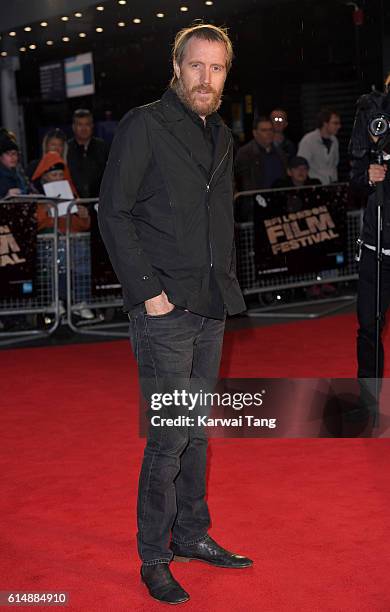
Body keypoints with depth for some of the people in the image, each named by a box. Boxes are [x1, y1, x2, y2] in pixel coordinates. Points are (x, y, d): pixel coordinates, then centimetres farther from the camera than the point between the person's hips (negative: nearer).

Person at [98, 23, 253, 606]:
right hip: (164, 310, -7)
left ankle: (191, 534, 28)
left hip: (211, 307, 7)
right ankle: (153, 558, 9)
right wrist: (148, 291, -15)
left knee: (197, 429, 15)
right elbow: (113, 212, -11)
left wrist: (227, 286, 11)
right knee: (169, 437, -5)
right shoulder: (144, 125, -8)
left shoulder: (220, 135, 14)